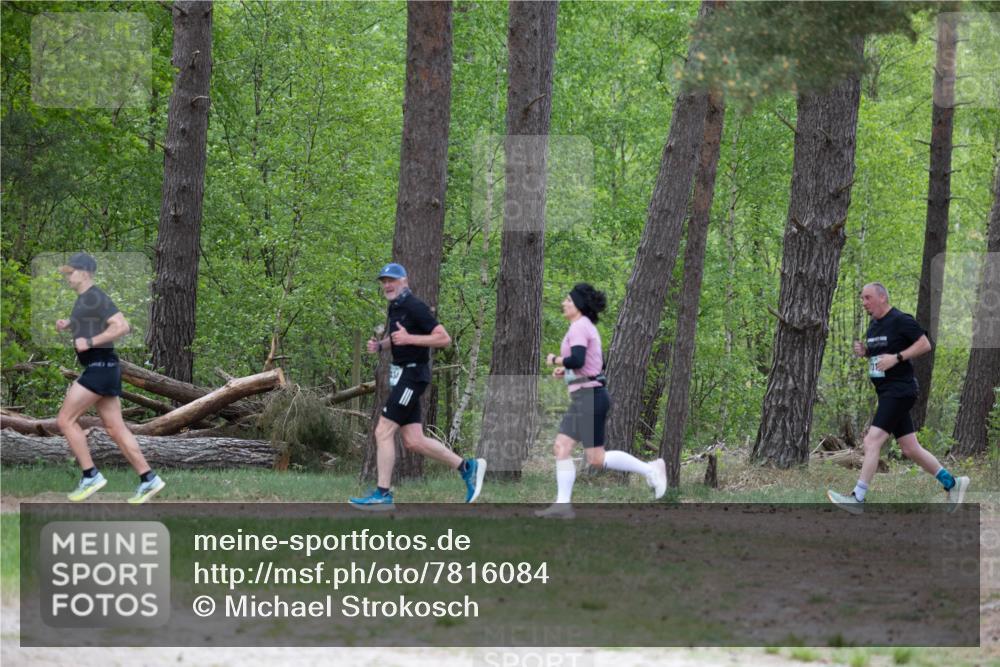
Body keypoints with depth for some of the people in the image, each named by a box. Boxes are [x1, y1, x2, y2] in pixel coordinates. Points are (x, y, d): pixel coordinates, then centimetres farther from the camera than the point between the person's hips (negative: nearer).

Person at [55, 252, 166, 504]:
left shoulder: (96, 298, -13)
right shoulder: (84, 299, 18)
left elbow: (122, 326, -23)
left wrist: (89, 342, -22)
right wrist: (67, 325, 16)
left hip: (100, 367, -10)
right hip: (98, 368, 10)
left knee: (65, 419, -8)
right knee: (115, 428, 8)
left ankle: (91, 476, -6)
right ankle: (149, 480, 6)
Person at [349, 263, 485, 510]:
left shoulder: (414, 307, -14)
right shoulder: (394, 307, 14)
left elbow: (444, 338, -18)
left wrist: (409, 339, -26)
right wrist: (379, 345, 12)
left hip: (412, 375, -10)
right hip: (401, 375, 10)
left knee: (383, 432, -10)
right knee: (413, 441, 7)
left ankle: (382, 494, -6)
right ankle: (467, 467, 16)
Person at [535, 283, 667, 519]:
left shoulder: (579, 327, -13)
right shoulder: (588, 327, 17)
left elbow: (577, 360, -27)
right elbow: (599, 363, 25)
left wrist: (555, 360, -9)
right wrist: (566, 371, 17)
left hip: (589, 397, -10)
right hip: (583, 398, 10)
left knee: (596, 458, -6)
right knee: (561, 446, 4)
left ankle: (650, 469, 2)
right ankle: (562, 505, 1)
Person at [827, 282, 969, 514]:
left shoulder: (900, 320, -11)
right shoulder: (874, 325, 16)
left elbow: (925, 345, -13)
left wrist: (896, 358, -21)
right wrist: (864, 351, 6)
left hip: (900, 389, -10)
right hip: (887, 392, 10)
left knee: (872, 441, -16)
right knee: (910, 449, 11)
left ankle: (857, 499, -17)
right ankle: (952, 483, 22)